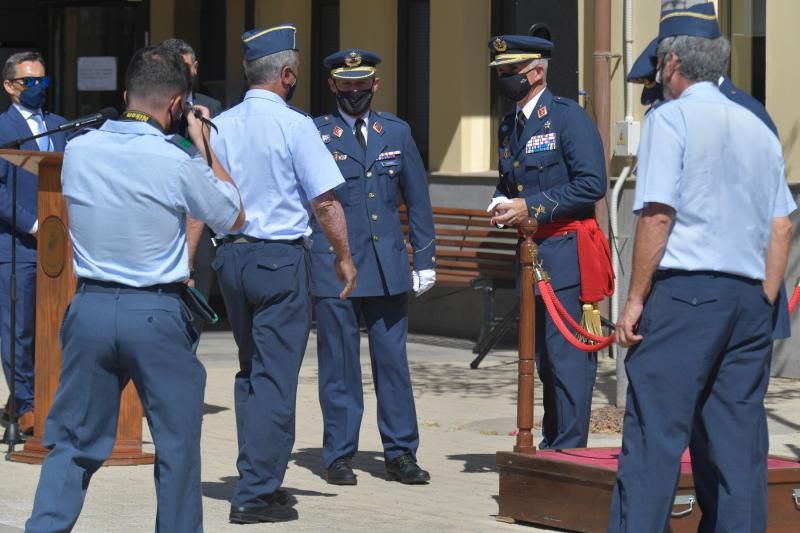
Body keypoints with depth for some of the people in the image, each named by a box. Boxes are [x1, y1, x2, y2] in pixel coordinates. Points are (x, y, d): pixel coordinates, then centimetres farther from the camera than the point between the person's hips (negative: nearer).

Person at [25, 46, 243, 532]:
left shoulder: (77, 151, -1)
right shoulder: (178, 163, -12)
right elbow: (234, 218, 4)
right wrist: (204, 147, 9)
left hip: (90, 309, 3)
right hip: (157, 314, -3)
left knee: (73, 441, 9)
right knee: (178, 443, 10)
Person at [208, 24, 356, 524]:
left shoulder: (220, 127, 5)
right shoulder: (294, 126, -12)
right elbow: (325, 201, -13)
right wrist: (344, 256, -1)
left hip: (231, 257, 6)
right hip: (281, 257, -6)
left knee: (250, 370, 19)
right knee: (275, 375, -2)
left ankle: (258, 479, 24)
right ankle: (257, 494, -4)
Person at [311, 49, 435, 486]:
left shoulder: (397, 132, 11)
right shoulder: (314, 135, 1)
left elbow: (417, 200, 14)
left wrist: (424, 259, 9)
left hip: (388, 266, 3)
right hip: (333, 267, -3)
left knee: (393, 360, 5)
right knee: (339, 364, 1)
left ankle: (400, 454, 11)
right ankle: (338, 456, 9)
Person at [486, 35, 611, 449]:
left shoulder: (568, 117, -8)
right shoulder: (509, 126, 16)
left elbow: (592, 183, -15)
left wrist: (531, 208, -17)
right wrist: (501, 206, 5)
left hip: (566, 250, -8)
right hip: (531, 253, 8)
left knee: (567, 354, -9)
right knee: (543, 356, 12)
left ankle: (569, 449, -8)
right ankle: (551, 443, 18)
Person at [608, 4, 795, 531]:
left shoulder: (671, 119, -2)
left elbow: (657, 215, -10)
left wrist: (636, 299, -7)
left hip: (684, 290, -6)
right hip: (748, 298, 6)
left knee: (654, 434, -8)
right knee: (738, 440, 6)